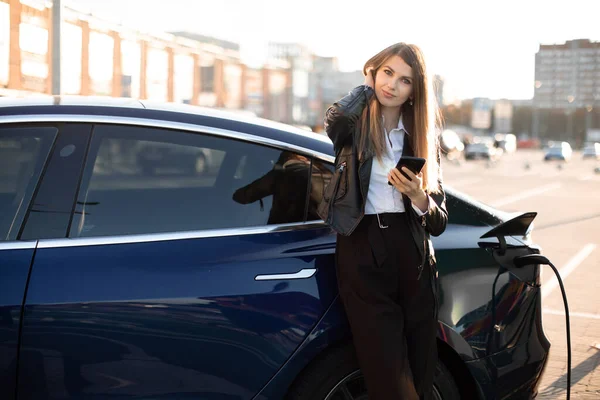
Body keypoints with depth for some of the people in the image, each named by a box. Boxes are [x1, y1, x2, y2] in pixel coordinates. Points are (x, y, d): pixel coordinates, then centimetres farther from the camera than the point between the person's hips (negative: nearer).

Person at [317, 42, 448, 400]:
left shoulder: (423, 138, 11)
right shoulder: (354, 125, 4)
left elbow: (438, 223, 8)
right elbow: (335, 121, -24)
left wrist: (419, 198, -14)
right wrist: (367, 86, -4)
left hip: (413, 259, 3)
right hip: (363, 257, -3)